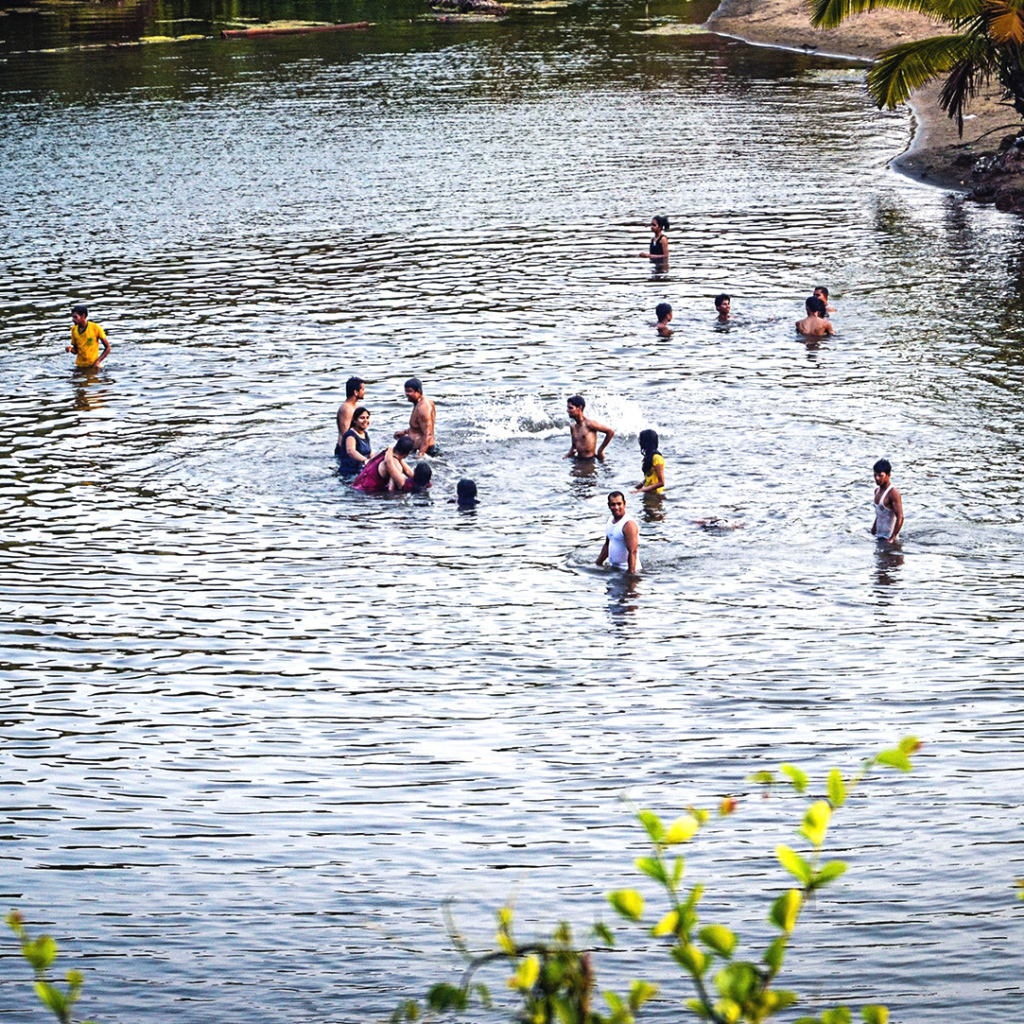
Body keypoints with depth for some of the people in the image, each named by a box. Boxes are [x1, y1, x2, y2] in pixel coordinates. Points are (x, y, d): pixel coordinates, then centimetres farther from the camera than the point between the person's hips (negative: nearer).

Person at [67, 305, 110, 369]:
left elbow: (107, 348, -5)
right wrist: (70, 349, -10)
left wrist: (98, 361, -14)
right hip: (80, 366, 4)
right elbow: (76, 351, 13)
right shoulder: (74, 329, 3)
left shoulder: (96, 328, -10)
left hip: (93, 366, -4)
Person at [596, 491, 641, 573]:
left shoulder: (629, 524, -16)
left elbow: (632, 552, -21)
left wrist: (631, 573, -25)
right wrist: (598, 563, 21)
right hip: (614, 567, 8)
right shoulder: (610, 520, 11)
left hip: (626, 569, -8)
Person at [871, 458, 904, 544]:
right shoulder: (877, 490, 11)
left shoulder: (893, 493, -16)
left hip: (888, 536, -8)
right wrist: (874, 528, 22)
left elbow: (900, 518, -20)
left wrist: (892, 538, -23)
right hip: (880, 536, 8)